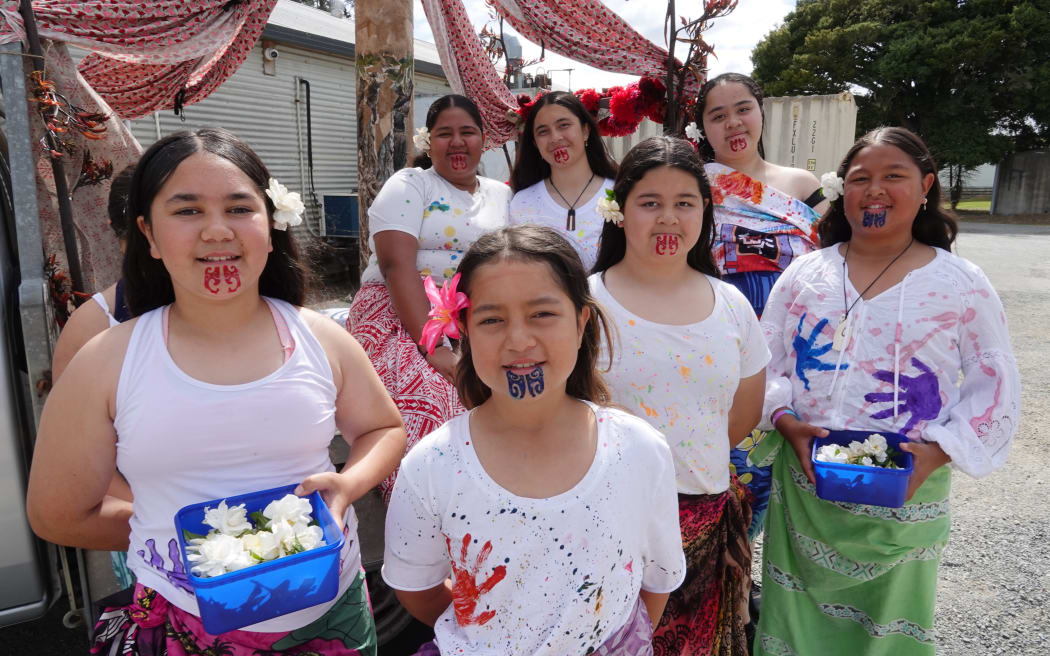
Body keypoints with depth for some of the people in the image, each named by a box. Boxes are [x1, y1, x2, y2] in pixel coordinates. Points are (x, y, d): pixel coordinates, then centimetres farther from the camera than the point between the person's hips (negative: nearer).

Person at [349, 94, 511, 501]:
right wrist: (435, 347, -23)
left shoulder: (501, 194, 21)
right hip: (404, 318, -4)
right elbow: (398, 265, -10)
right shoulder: (409, 185, 5)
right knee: (424, 405, -34)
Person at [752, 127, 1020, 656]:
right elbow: (766, 362, 4)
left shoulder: (962, 285, -2)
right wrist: (786, 421, -12)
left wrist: (940, 452, -15)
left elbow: (994, 389, -1)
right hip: (805, 485, 2)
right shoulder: (805, 273, 3)